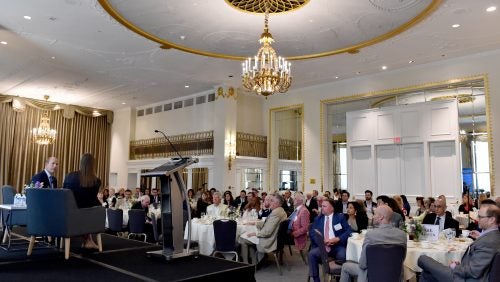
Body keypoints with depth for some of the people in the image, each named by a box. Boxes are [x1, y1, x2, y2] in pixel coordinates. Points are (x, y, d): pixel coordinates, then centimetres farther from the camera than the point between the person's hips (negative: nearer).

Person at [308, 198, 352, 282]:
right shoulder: (318, 219, 15)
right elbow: (312, 232, 5)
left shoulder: (340, 217, 9)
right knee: (312, 254, -25)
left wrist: (337, 239, -15)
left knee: (343, 256, -33)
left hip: (337, 246, -2)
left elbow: (349, 231, 0)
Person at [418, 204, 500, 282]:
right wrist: (461, 264, 5)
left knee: (423, 259, -7)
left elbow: (474, 271, -24)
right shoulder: (493, 235, 9)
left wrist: (455, 267, -8)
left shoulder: (489, 241, -23)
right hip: (465, 274, 10)